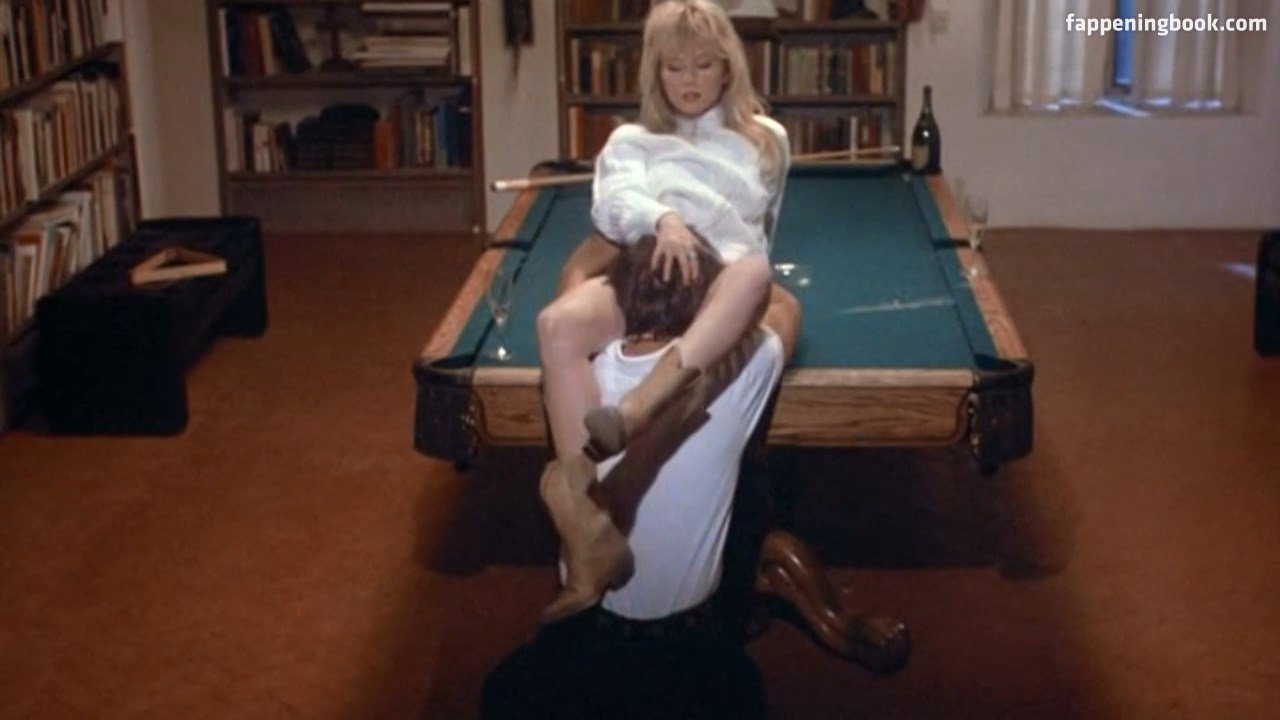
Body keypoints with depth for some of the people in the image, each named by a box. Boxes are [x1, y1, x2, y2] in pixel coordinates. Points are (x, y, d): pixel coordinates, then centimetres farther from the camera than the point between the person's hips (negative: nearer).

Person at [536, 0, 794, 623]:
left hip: (722, 284, -1)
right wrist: (661, 219, -17)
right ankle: (591, 536, -41)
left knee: (754, 271, -41)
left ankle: (637, 409, -63)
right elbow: (613, 204, 3)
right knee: (559, 323, -34)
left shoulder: (764, 140, 27)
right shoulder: (632, 140, 25)